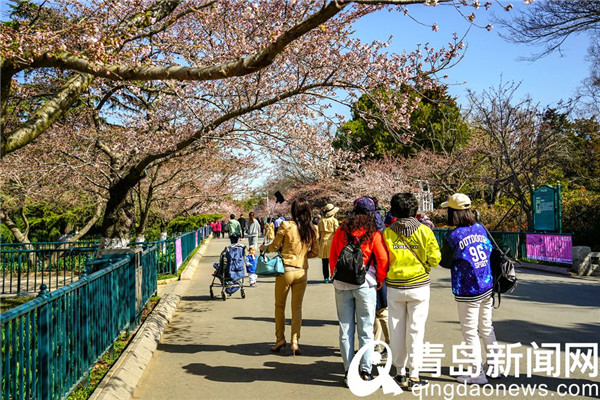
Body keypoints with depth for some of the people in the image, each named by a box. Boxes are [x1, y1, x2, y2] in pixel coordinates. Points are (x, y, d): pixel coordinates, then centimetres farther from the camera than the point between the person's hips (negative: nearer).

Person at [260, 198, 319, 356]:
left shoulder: (286, 226, -11)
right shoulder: (313, 230, 0)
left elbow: (274, 247, -3)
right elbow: (315, 252, 7)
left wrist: (264, 248, 17)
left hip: (285, 270, -3)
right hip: (302, 271, 3)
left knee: (280, 306, 14)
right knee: (297, 307, 11)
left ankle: (280, 338, 19)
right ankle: (295, 342, 5)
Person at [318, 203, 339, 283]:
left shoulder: (321, 221, 7)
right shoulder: (334, 220, -4)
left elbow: (319, 234, 10)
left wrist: (319, 243, 17)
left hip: (323, 242, 3)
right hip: (332, 242, -3)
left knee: (325, 262, 6)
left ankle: (326, 278, 8)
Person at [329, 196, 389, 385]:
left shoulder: (341, 230, 3)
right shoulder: (373, 233, -4)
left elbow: (332, 257, 6)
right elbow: (383, 259, -8)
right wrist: (380, 281, 6)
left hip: (342, 284, 2)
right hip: (365, 285, -2)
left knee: (345, 329, 8)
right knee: (365, 329, 5)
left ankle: (348, 372, 11)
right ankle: (365, 371, 3)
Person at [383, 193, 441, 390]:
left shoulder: (387, 233, -6)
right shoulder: (424, 231, -8)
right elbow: (435, 258, -8)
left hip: (394, 288, 1)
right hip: (419, 287, -1)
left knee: (397, 330, 11)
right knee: (415, 330, 4)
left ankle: (400, 372, 19)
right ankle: (413, 375, 7)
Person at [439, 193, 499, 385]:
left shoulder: (452, 237, -17)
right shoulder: (481, 228, 0)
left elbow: (445, 262, -6)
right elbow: (490, 251, 12)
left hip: (467, 292, -6)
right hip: (487, 287, 7)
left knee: (470, 332, 5)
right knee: (486, 327, 20)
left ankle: (477, 373, 13)